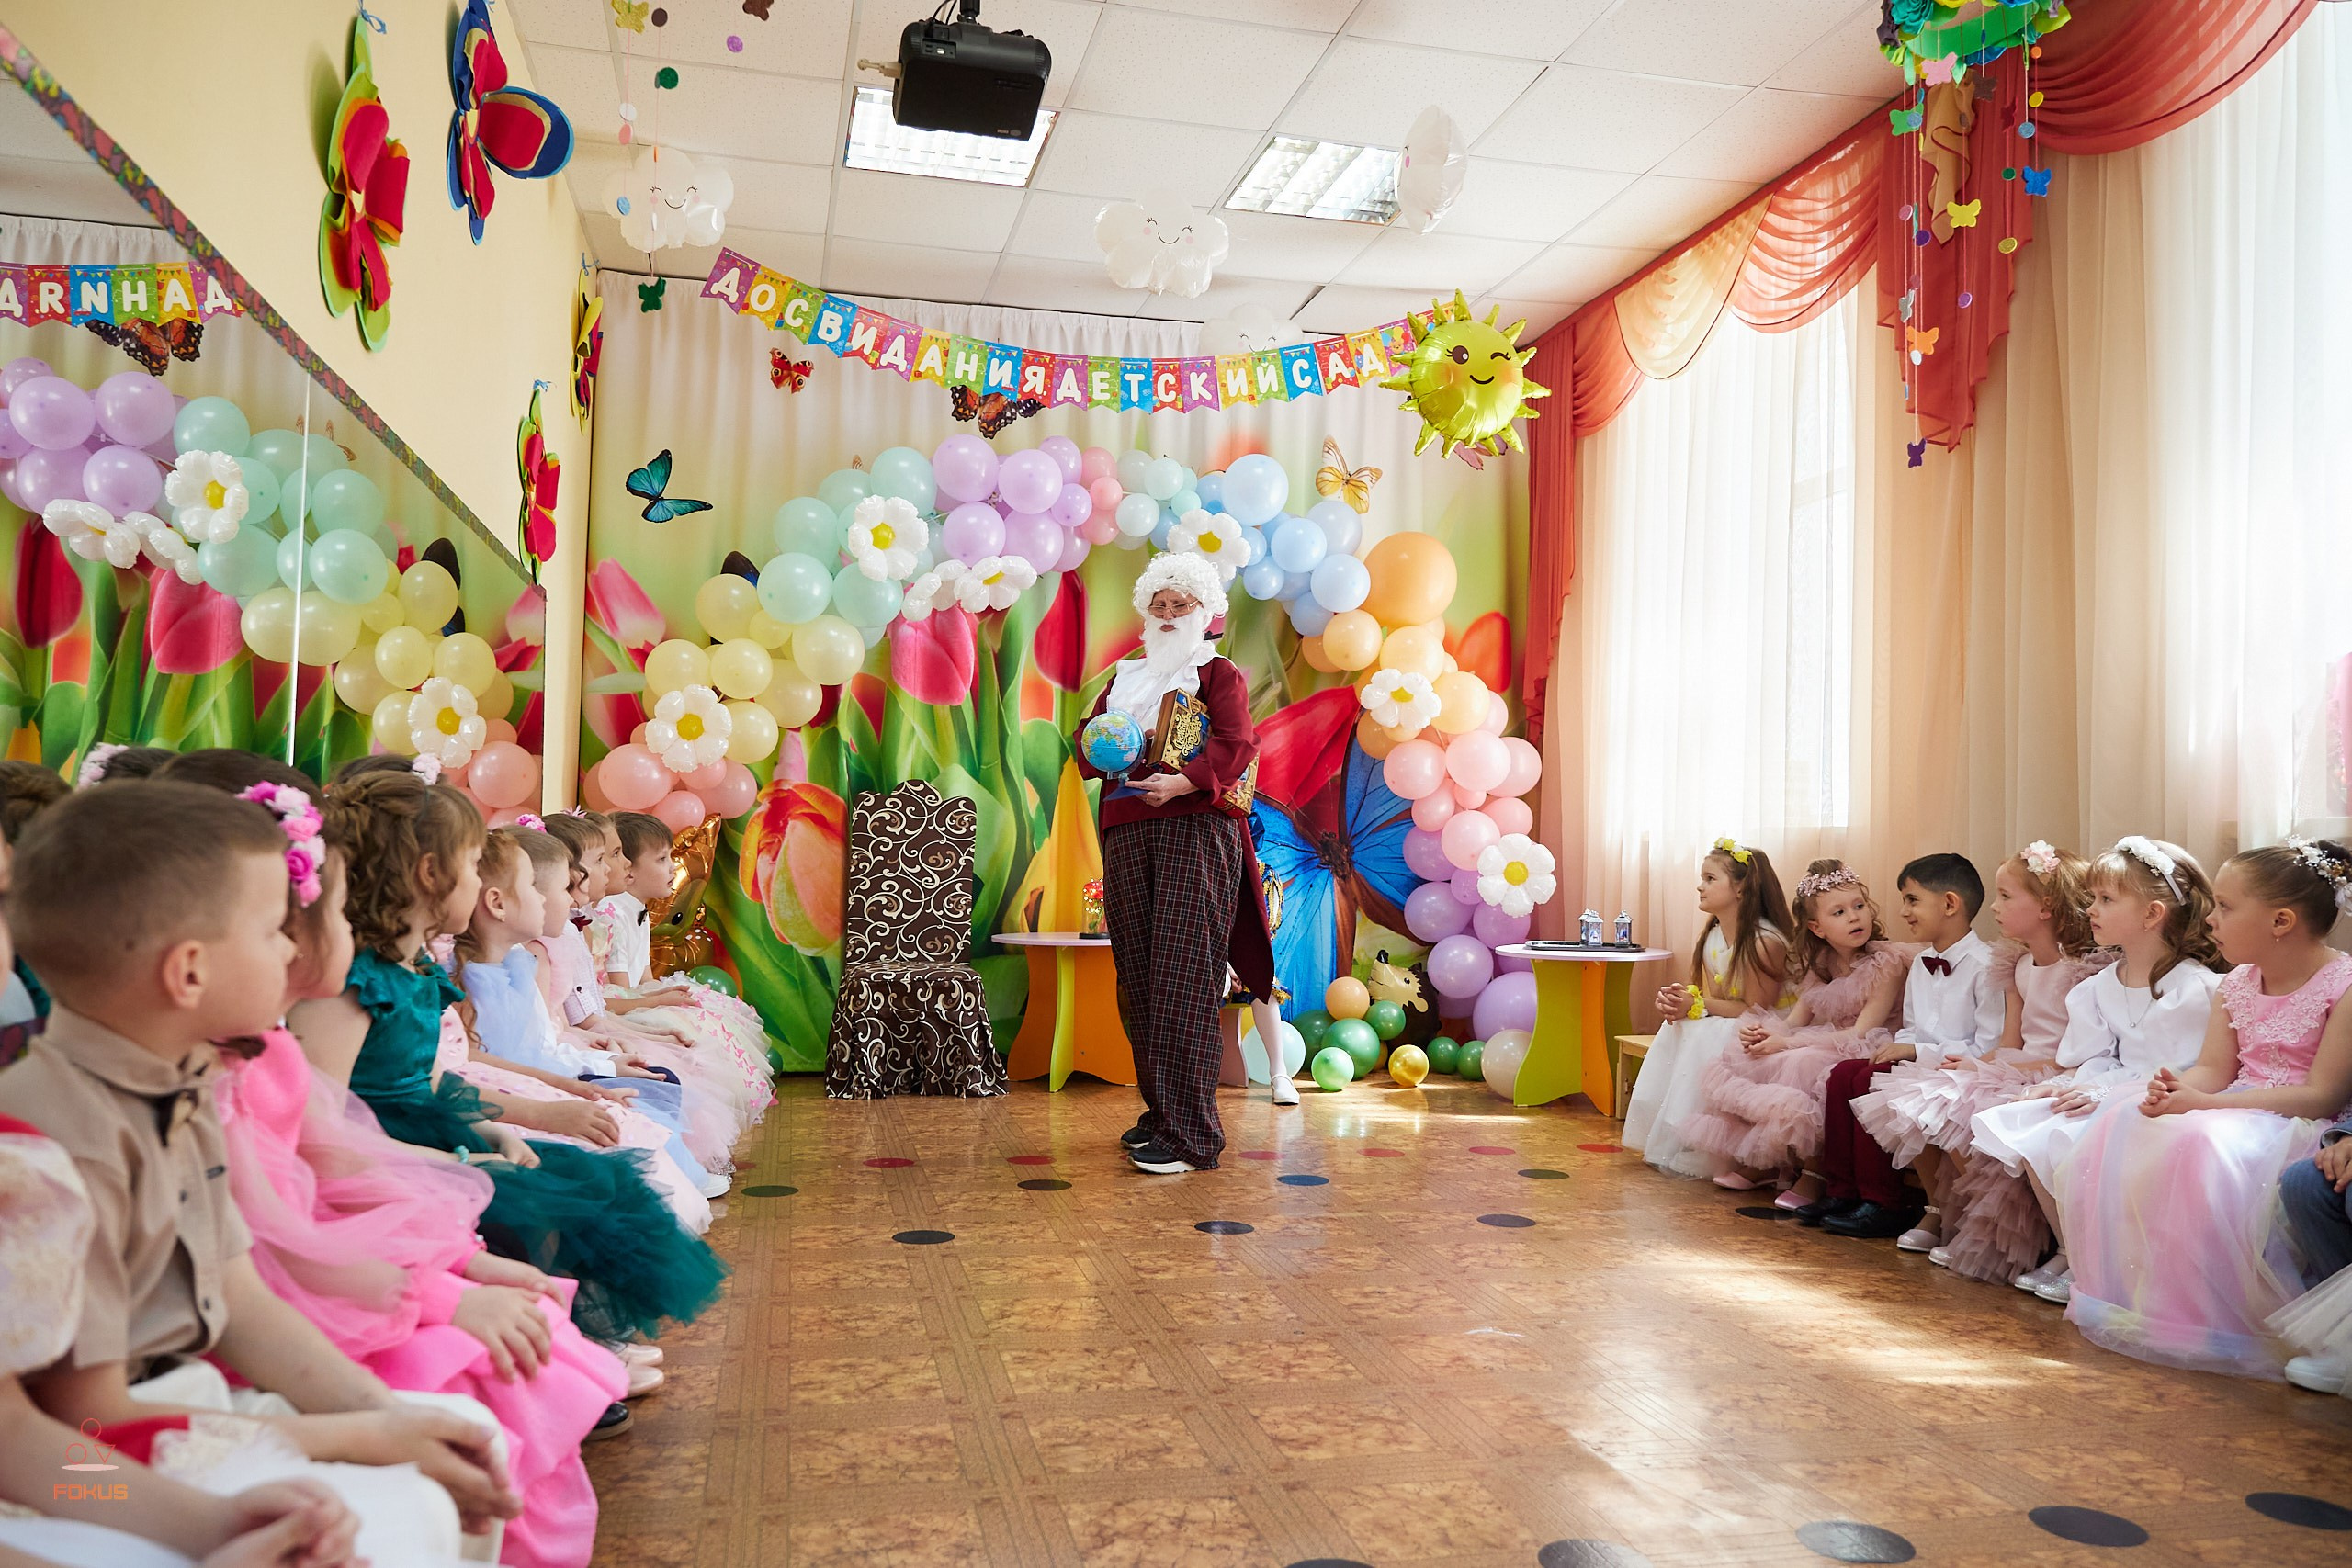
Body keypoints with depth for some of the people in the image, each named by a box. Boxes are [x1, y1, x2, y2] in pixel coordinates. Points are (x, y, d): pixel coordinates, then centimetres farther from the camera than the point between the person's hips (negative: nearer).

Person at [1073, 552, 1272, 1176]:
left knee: (1183, 977, -12)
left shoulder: (1218, 673, 8)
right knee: (1137, 977, 4)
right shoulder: (1124, 677, 24)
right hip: (1127, 834, 6)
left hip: (1195, 827, -5)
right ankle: (1159, 1111, 15)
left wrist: (1180, 782, -25)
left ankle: (1189, 1134, -11)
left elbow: (1236, 744, -9)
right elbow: (1086, 746, 17)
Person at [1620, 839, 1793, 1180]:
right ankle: (1669, 1141, -3)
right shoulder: (1711, 937, 3)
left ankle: (1700, 1154, -15)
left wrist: (1698, 1005, -22)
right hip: (1722, 1029, 9)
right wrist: (1680, 1001, -16)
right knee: (1676, 1034, -11)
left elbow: (1756, 1010, -23)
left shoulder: (1765, 941, -24)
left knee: (1704, 1045, -29)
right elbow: (1713, 998, 6)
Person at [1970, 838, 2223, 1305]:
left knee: (2060, 1140, -28)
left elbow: (2190, 1077, -18)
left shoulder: (2195, 989, -14)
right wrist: (2060, 1085, -6)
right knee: (2009, 1123, -12)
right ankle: (2068, 1252, 0)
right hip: (2103, 1094, 8)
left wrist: (2109, 1094, -22)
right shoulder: (2101, 986, 11)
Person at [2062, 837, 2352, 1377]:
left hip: (2302, 1126, -8)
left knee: (2202, 1148, -35)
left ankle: (2207, 1316, -20)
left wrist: (2207, 1104, -26)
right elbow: (2213, 1071, 6)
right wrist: (2175, 1087, -21)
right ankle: (2129, 1290, -6)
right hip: (2239, 1110, 8)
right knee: (2121, 1128, -12)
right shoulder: (2237, 985, 10)